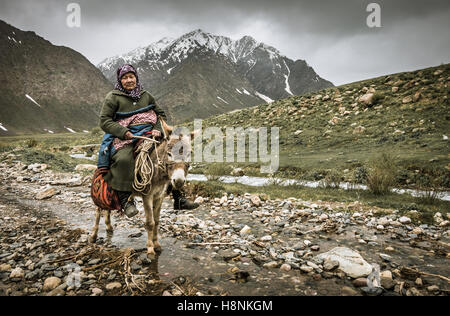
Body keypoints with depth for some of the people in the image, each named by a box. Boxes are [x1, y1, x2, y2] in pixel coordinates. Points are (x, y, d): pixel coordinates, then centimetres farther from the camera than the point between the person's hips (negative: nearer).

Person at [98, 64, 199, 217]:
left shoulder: (146, 96, 18)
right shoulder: (113, 97, 4)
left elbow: (161, 114, 21)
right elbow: (104, 121, -2)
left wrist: (157, 129, 0)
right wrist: (124, 132, -17)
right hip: (124, 139, -4)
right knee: (123, 159, -36)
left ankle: (178, 199, -4)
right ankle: (125, 199, -22)